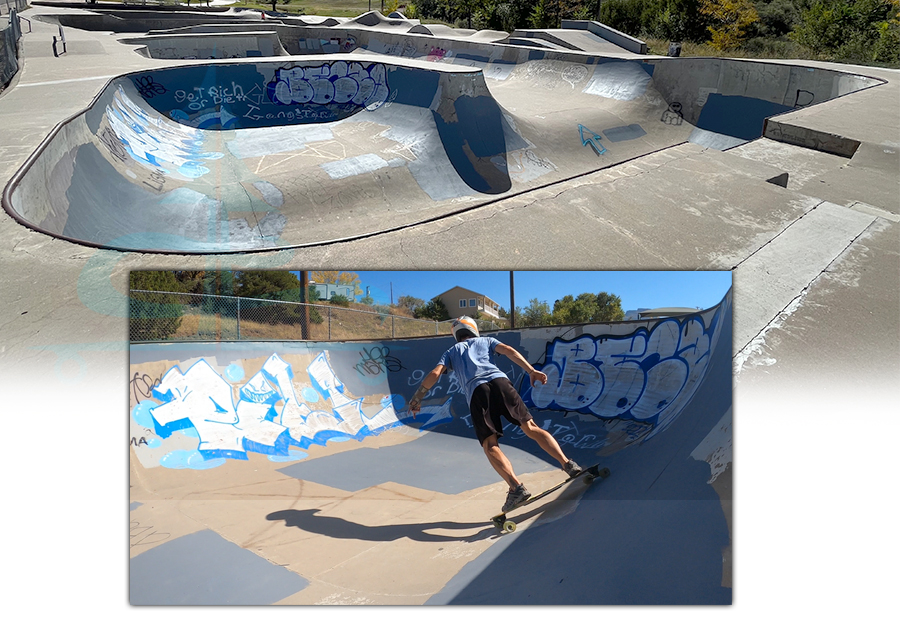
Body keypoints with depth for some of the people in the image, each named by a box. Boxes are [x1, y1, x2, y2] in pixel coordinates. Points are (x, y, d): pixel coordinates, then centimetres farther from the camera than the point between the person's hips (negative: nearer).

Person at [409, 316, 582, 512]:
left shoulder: (451, 352, 30)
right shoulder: (485, 340, 32)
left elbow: (435, 374, 15)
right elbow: (509, 351, 14)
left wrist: (416, 398, 23)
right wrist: (531, 371, 7)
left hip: (476, 391, -1)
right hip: (499, 381, 2)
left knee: (490, 445, -5)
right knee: (531, 428, 5)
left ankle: (516, 487, -23)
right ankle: (567, 464, -4)